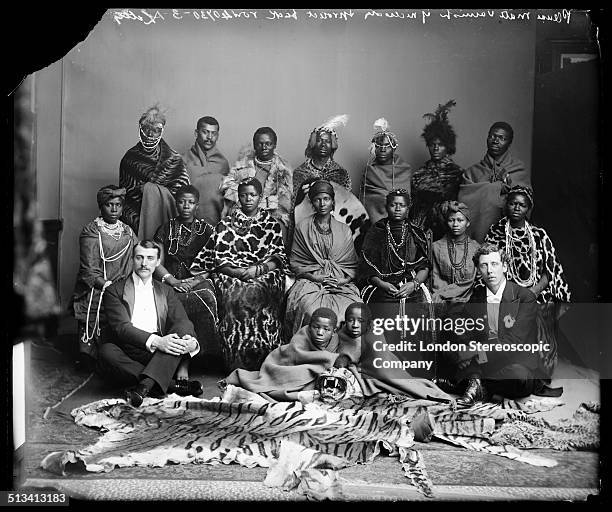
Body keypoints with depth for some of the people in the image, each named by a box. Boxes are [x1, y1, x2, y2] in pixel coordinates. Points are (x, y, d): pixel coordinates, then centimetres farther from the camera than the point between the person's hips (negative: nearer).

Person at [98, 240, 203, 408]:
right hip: (127, 353, -2)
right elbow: (121, 327, -8)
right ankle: (175, 383, -33)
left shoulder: (166, 292, 19)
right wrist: (155, 341, -25)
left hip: (160, 354, 2)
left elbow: (183, 322, 4)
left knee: (183, 328, -23)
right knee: (107, 352, -33)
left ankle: (145, 386, -38)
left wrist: (192, 341, -21)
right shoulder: (115, 290, 8)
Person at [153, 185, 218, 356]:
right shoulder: (166, 229, 15)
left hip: (199, 280, 0)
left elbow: (211, 265, 5)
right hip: (171, 280, 0)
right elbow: (157, 263, 9)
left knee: (207, 296, -34)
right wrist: (174, 281, -9)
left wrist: (194, 282, -11)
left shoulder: (207, 230, 13)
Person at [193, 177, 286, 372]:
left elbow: (279, 257, 7)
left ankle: (264, 362, -26)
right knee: (235, 297, -32)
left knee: (258, 297, -33)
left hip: (265, 274, 0)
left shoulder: (272, 223, 15)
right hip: (232, 275, 0)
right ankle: (236, 365, -26)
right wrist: (238, 272, -13)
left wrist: (257, 270, -11)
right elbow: (220, 260, 6)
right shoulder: (226, 224, 14)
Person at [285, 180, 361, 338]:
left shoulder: (344, 230, 15)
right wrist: (316, 277, -9)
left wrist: (344, 280, -6)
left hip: (341, 283, 2)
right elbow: (295, 263, 6)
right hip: (310, 281, -1)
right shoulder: (302, 227, 9)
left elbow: (352, 265, 14)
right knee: (312, 313, -32)